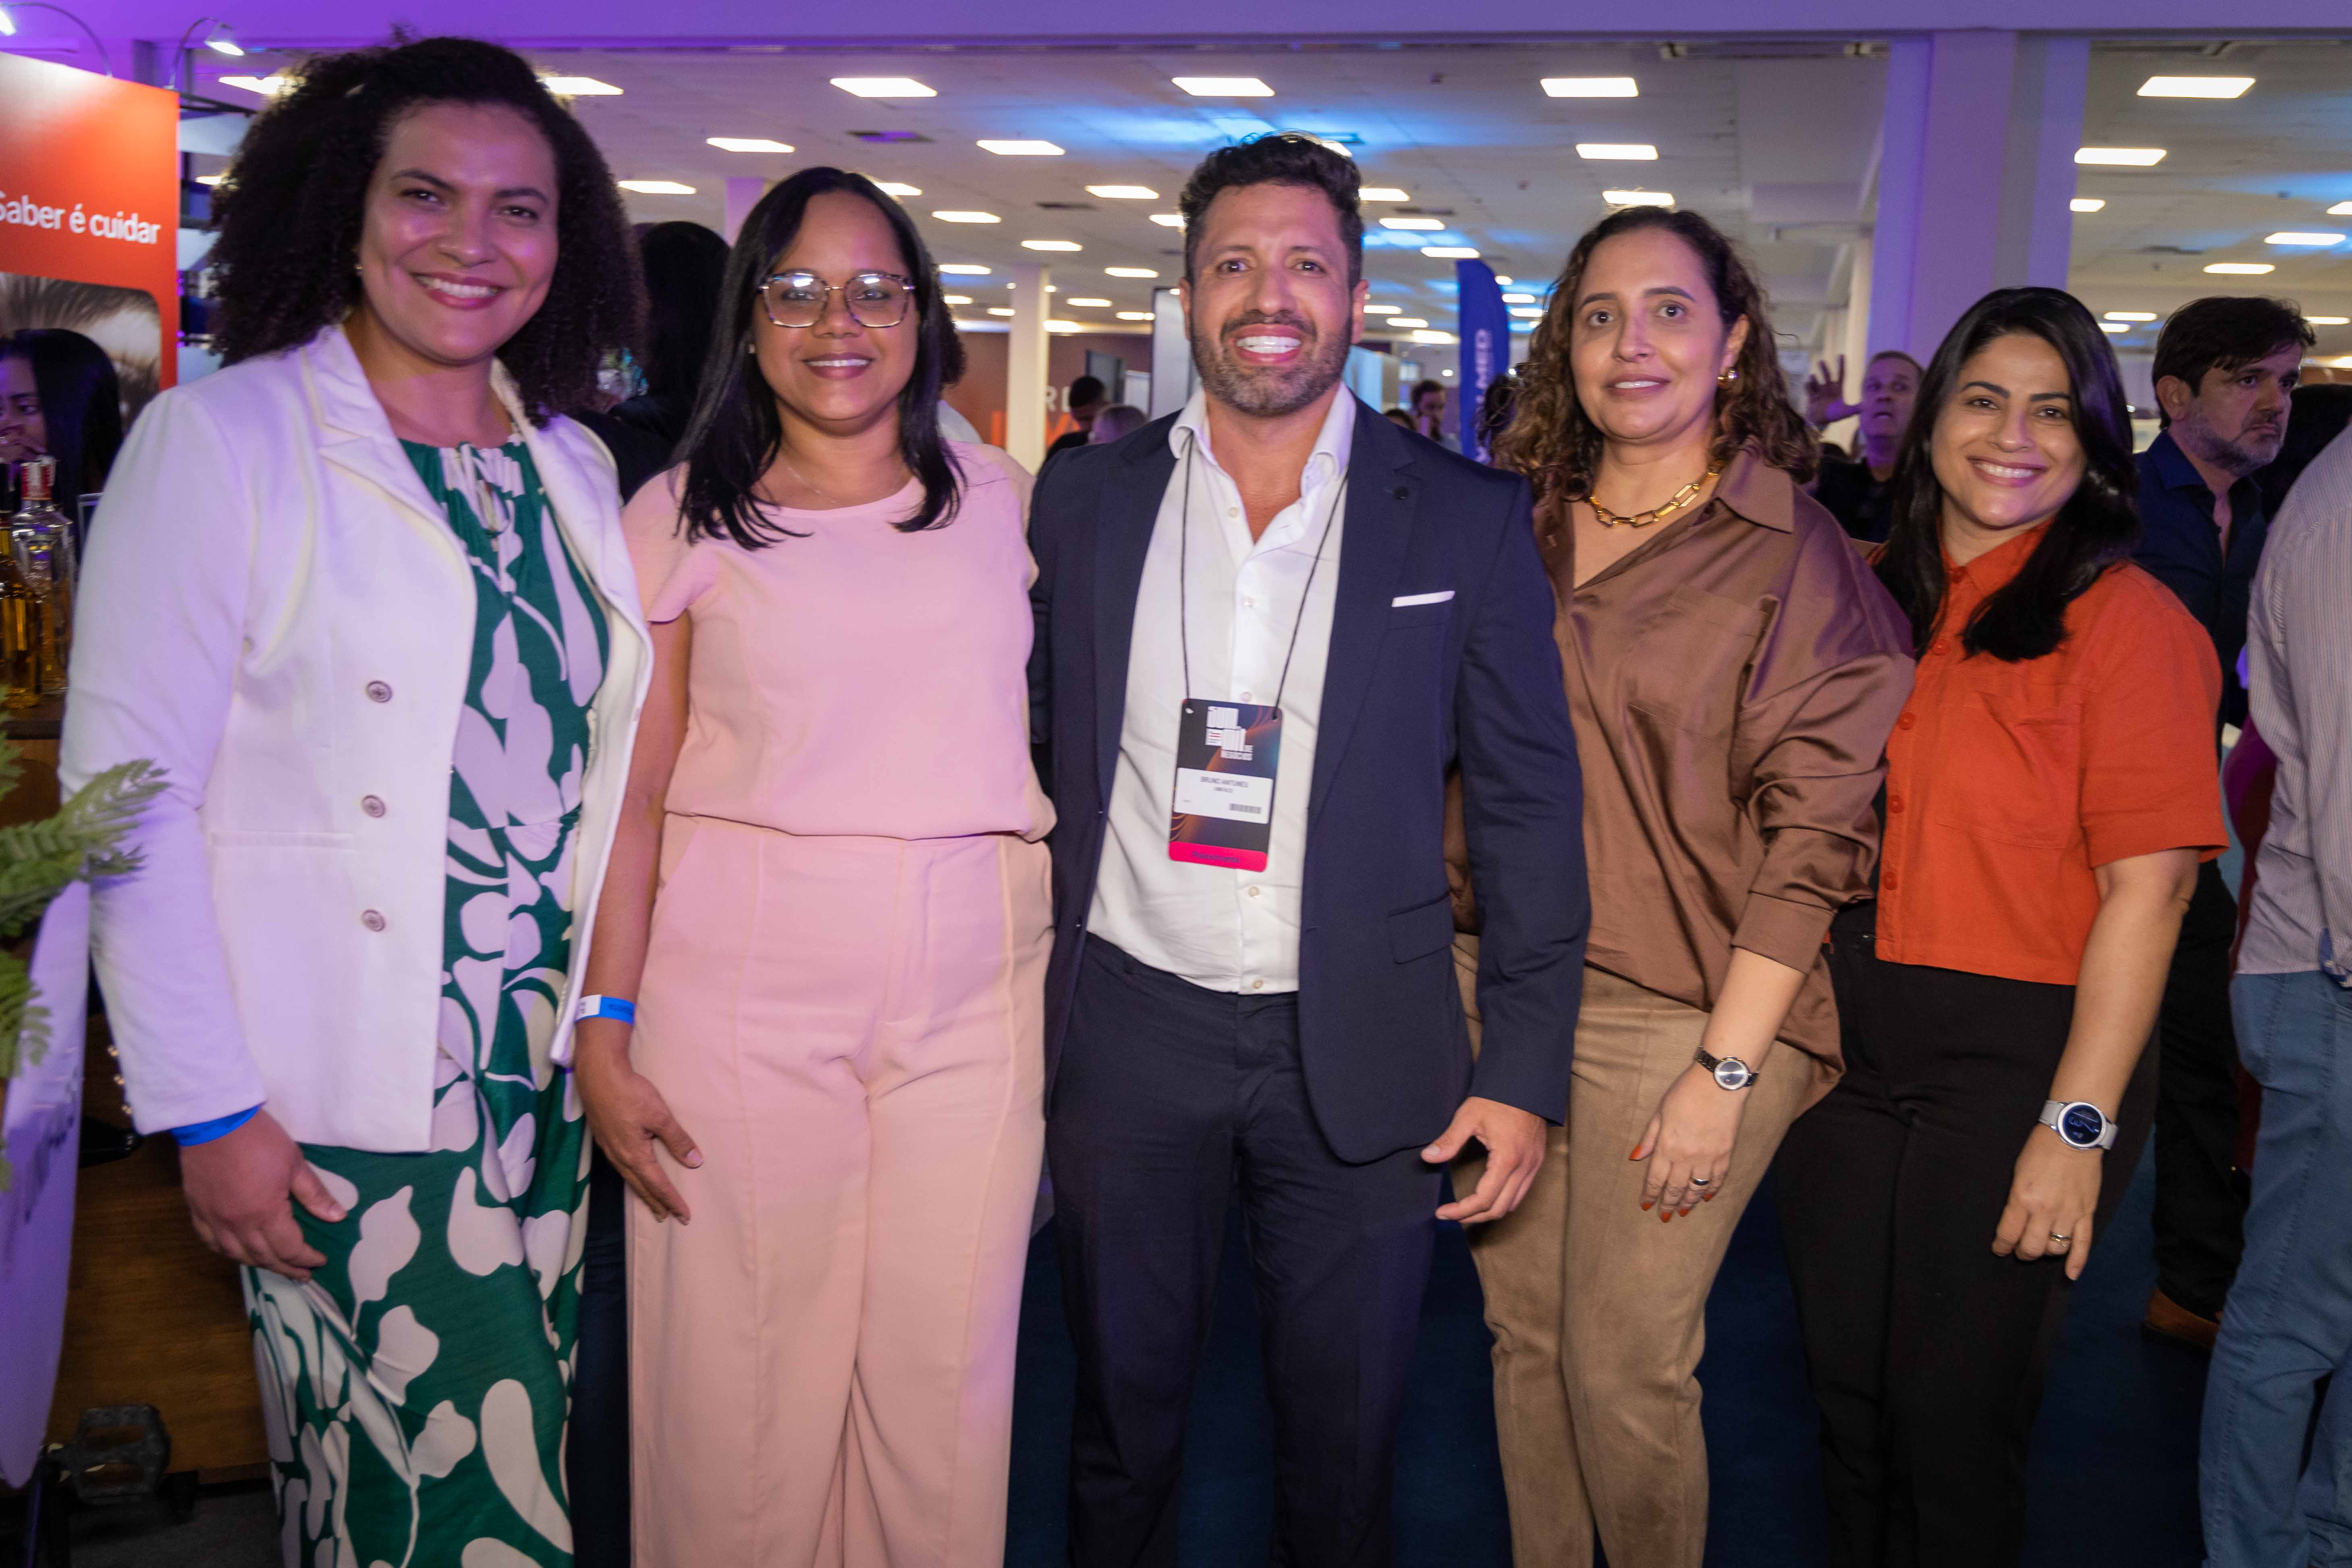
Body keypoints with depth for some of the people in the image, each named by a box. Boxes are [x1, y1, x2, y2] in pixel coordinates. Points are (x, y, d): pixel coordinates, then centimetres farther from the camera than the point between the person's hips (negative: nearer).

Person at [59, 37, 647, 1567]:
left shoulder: (577, 468, 10)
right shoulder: (220, 438, -6)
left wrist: (609, 1013, 8)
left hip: (543, 1080, 5)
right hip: (336, 1104, -5)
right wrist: (205, 1105, -13)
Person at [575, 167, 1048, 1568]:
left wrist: (1075, 985, 8)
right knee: (743, 1384, 4)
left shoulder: (998, 501, 11)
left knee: (944, 1378, 7)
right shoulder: (684, 517, 4)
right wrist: (603, 1031, -5)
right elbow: (632, 793, 2)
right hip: (740, 986, -1)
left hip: (972, 991, 2)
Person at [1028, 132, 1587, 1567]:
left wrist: (1526, 1068, -6)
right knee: (1124, 1418, 16)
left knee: (1345, 1439, 13)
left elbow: (1530, 803, -2)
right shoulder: (1086, 501, 3)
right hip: (1130, 1034, 2)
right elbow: (1035, 760, 6)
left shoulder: (1471, 520, -2)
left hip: (1360, 1056, -1)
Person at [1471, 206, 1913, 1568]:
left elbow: (1814, 833, -9)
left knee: (1625, 1370, 0)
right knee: (1525, 1339, 13)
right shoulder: (1523, 532, 9)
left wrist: (1726, 1070, -14)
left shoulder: (1797, 557, -6)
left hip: (1680, 1010, -4)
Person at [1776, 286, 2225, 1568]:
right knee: (1847, 1404, 15)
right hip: (1849, 1054, 5)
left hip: (2018, 1066, -5)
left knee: (1955, 1425, 7)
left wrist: (2078, 1126, -18)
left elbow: (2148, 886, -14)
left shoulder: (2127, 619, -10)